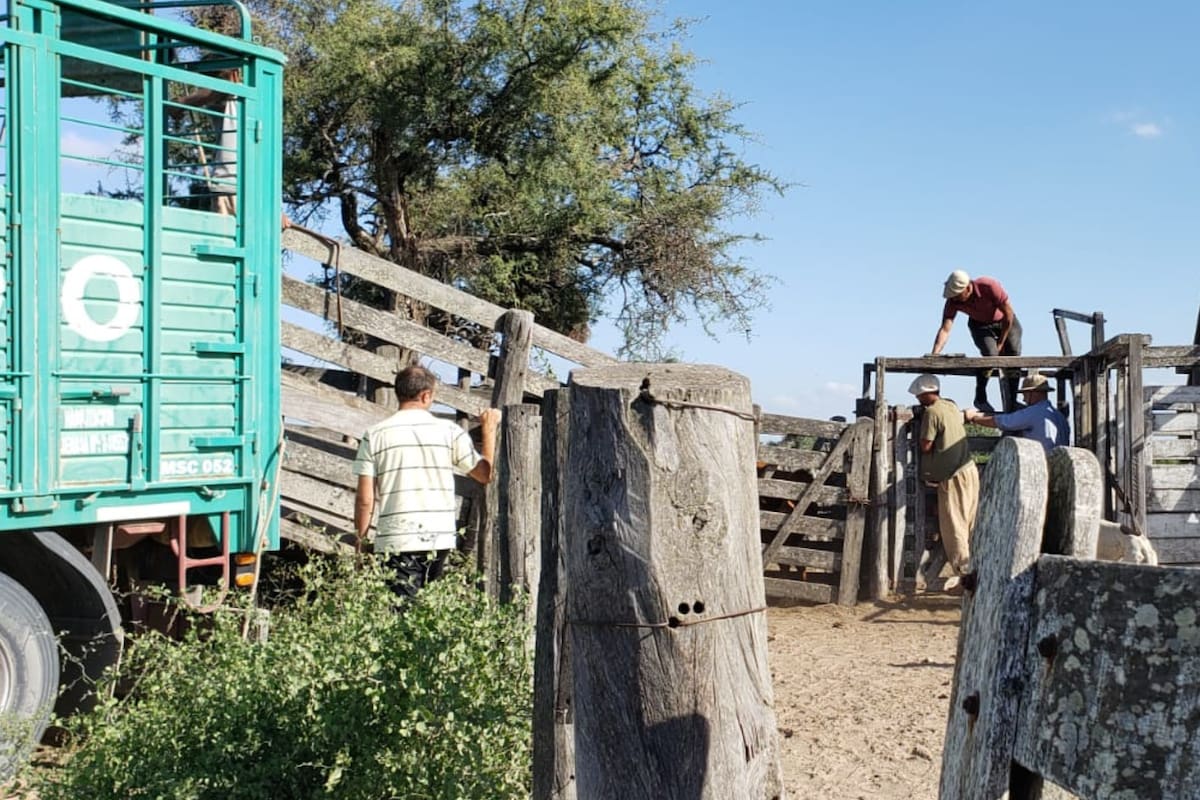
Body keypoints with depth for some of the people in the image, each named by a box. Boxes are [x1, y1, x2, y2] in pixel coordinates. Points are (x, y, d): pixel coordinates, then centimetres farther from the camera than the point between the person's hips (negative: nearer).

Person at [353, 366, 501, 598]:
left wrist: (360, 544, 9)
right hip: (441, 538, 2)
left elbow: (365, 499, -2)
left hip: (396, 540, -2)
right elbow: (486, 474, 10)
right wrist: (489, 428, 21)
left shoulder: (374, 435, 0)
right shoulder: (449, 431, 1)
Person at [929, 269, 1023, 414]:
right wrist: (934, 355, -45)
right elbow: (945, 329, -32)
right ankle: (980, 398, -10)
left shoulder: (990, 287, -35)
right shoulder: (953, 301, -27)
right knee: (990, 354, -26)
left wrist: (1000, 343, -20)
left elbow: (1008, 314, -25)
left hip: (1005, 321, 0)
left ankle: (1011, 404, 0)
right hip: (980, 325, 0)